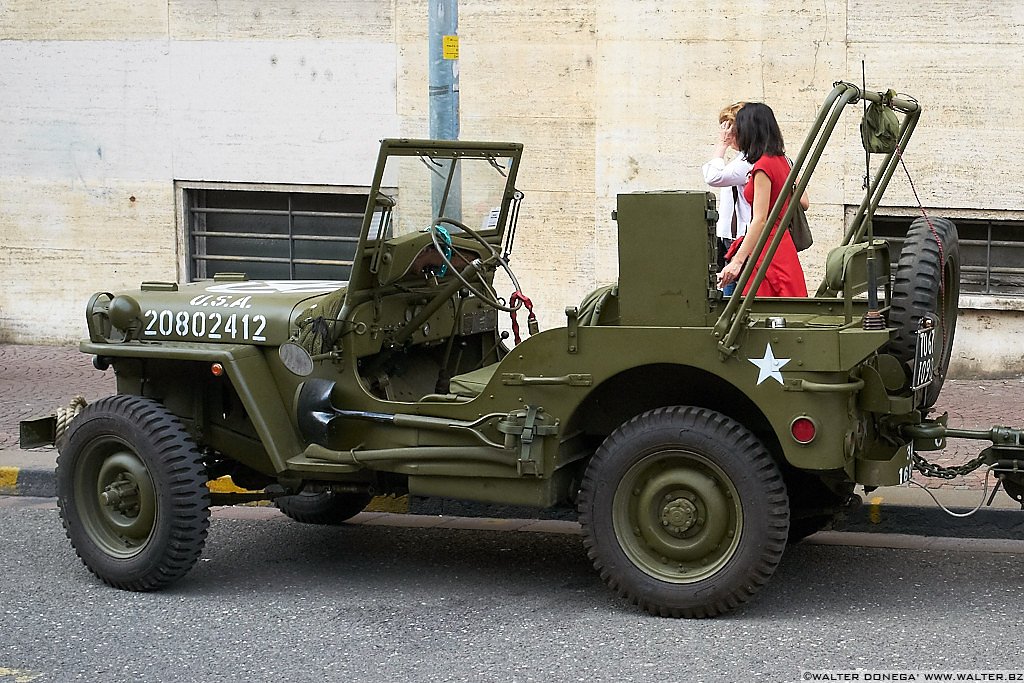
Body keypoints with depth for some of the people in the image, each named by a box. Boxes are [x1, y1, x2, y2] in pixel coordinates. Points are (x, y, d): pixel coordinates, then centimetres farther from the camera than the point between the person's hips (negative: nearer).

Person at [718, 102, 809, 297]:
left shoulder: (763, 167, -15)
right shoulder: (782, 161, 10)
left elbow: (760, 220, -21)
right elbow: (803, 202, 18)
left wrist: (737, 261, -25)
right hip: (783, 243, 9)